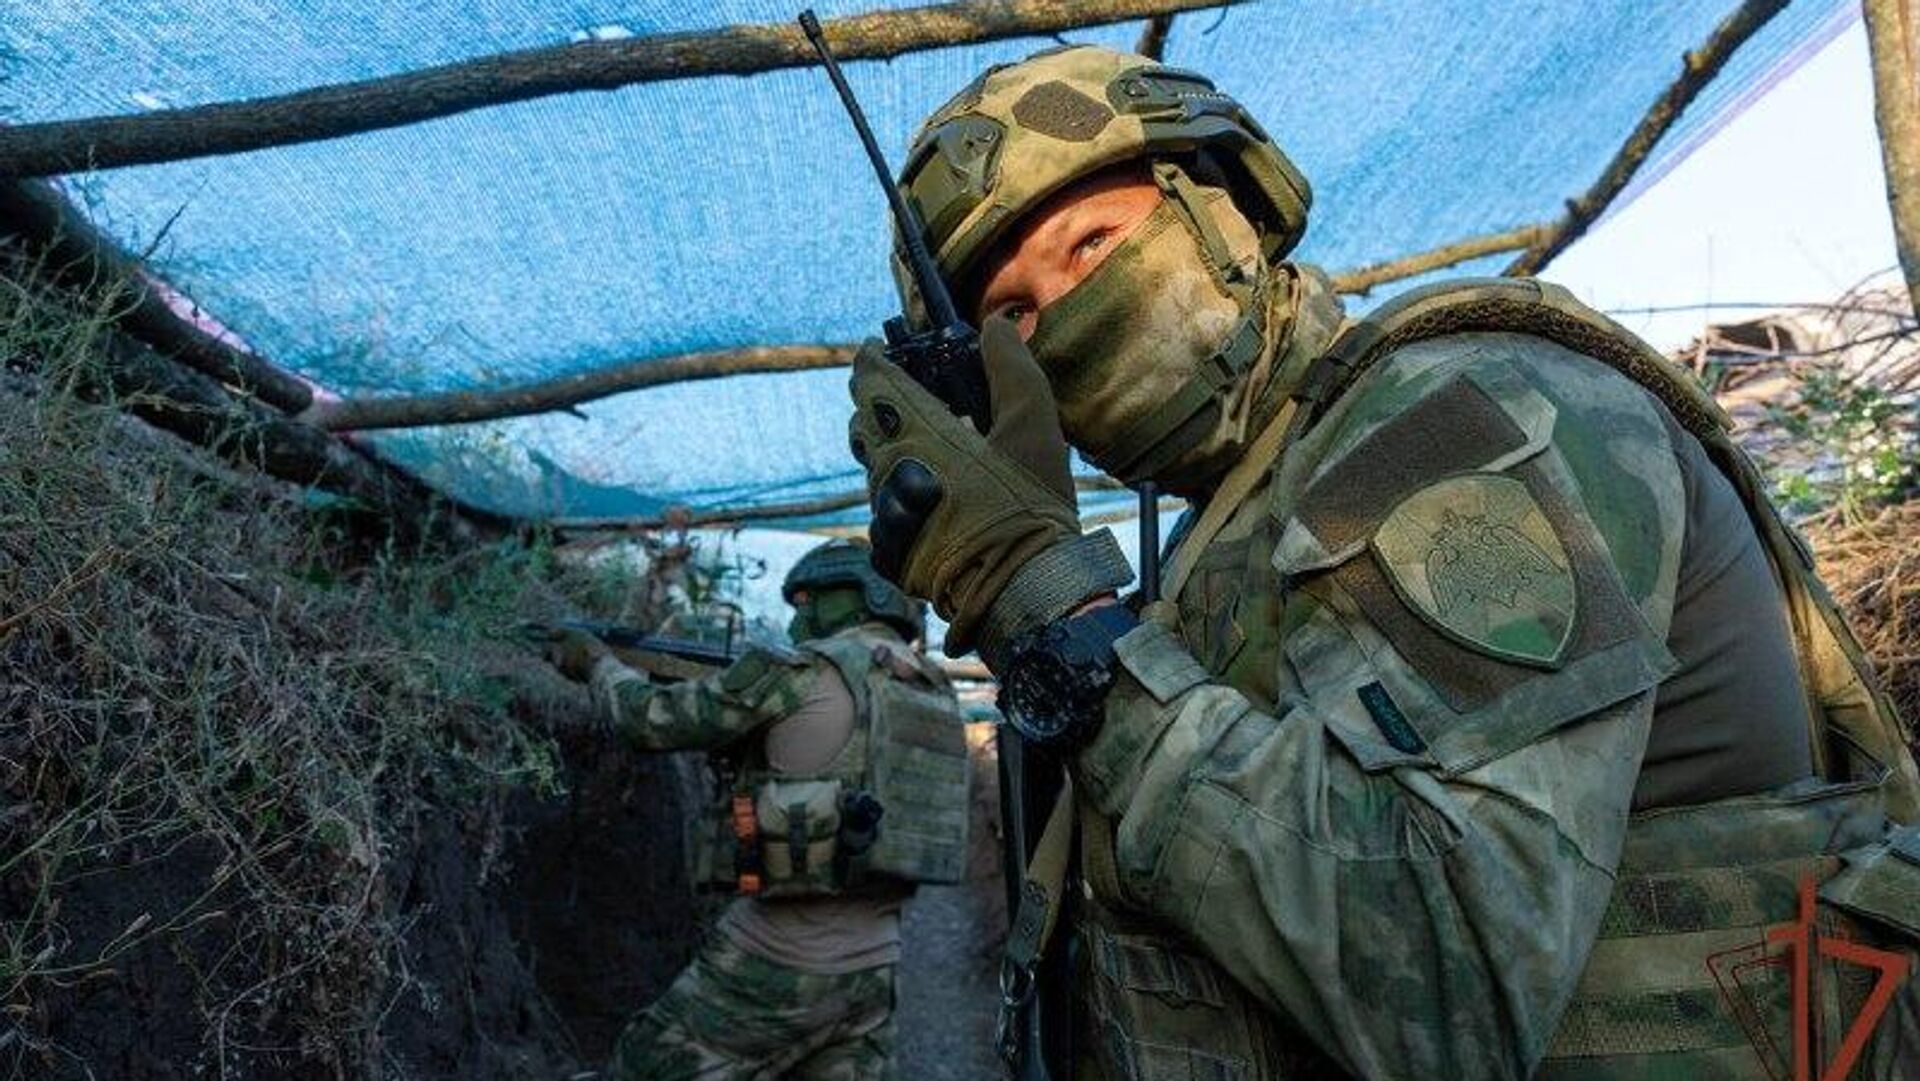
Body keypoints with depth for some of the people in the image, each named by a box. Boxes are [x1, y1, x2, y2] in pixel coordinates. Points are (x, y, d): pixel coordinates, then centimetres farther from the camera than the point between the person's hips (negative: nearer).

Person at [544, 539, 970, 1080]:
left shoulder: (800, 673, -11)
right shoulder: (936, 691, 9)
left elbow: (651, 720, -1)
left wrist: (598, 662, 17)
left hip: (777, 961, -6)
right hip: (871, 970, 7)